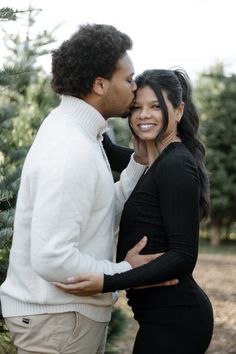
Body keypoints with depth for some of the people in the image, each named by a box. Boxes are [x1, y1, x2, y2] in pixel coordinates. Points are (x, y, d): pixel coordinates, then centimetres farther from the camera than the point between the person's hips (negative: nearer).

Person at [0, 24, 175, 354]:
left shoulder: (71, 129, 8)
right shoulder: (71, 152, -24)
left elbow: (106, 212, 10)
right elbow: (51, 258, -28)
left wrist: (140, 162, 4)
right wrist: (126, 272, -17)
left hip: (70, 309, 10)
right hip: (56, 318, -10)